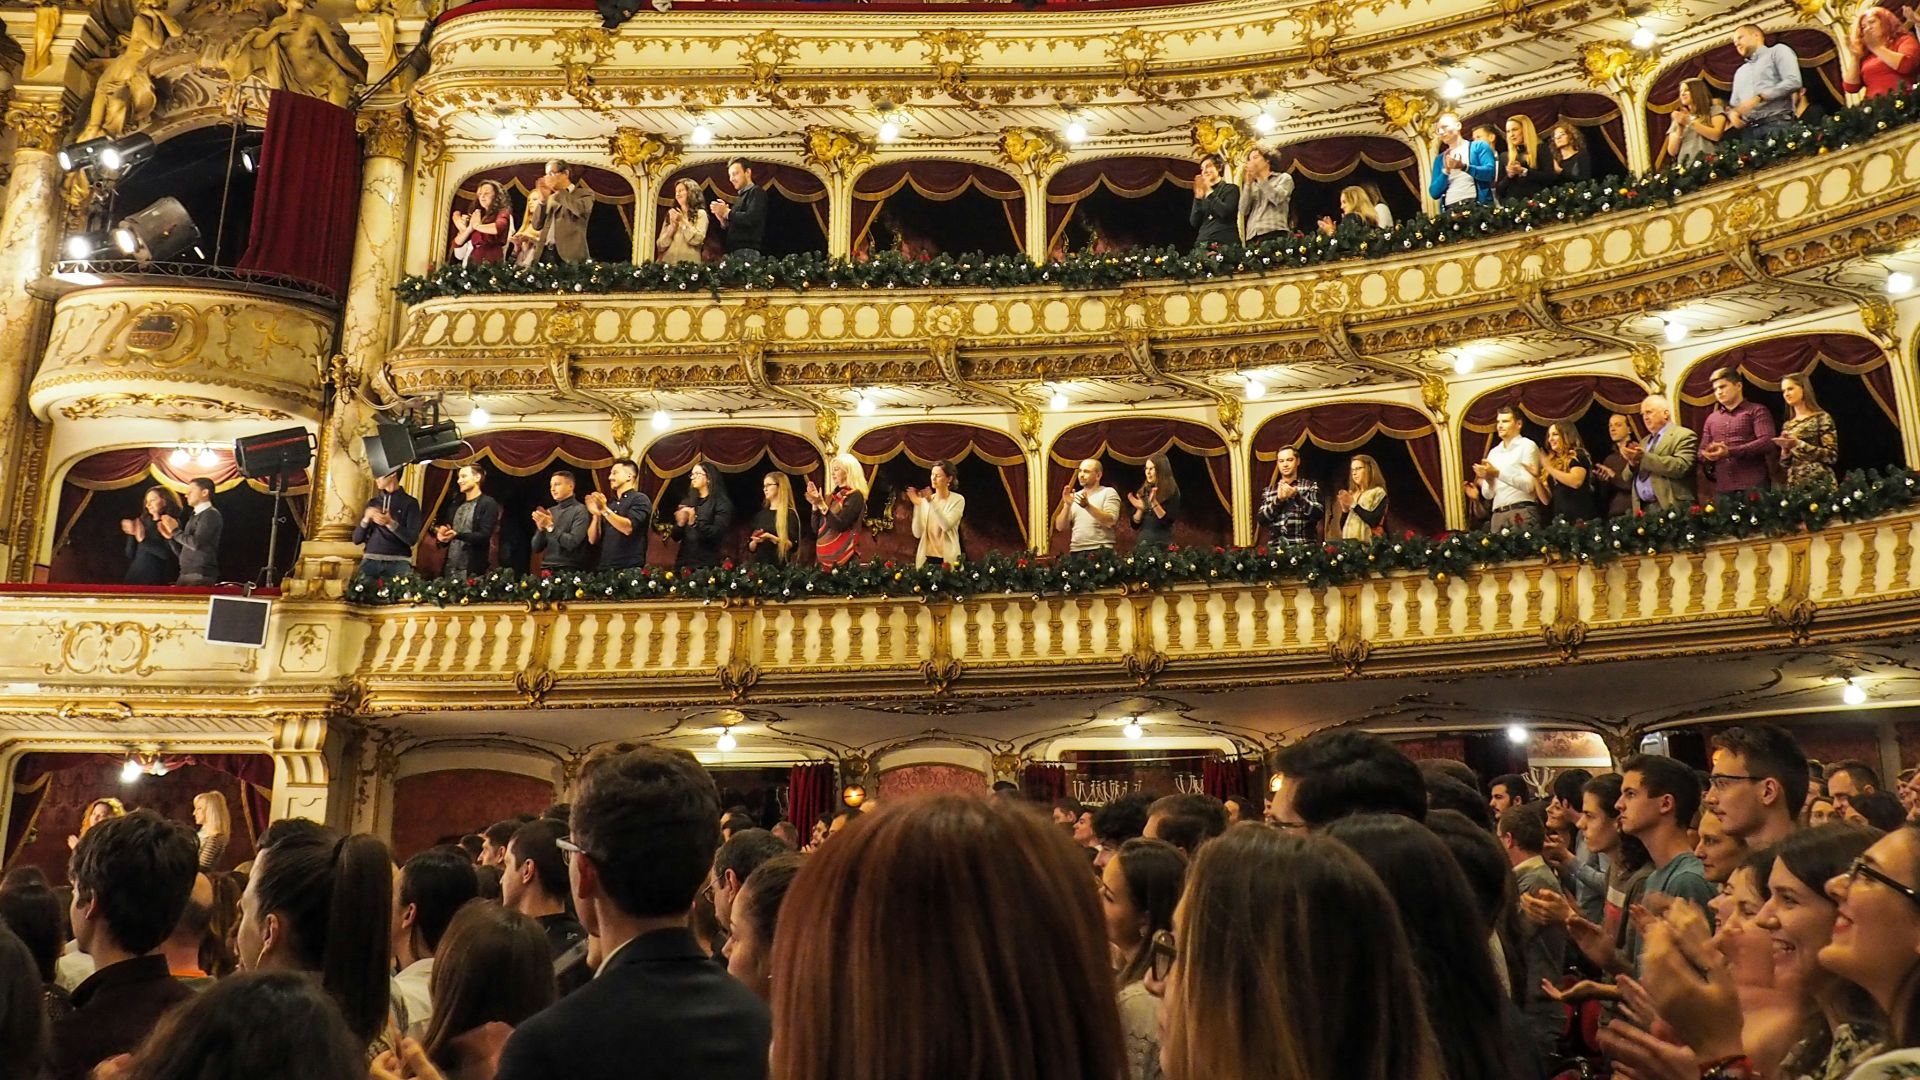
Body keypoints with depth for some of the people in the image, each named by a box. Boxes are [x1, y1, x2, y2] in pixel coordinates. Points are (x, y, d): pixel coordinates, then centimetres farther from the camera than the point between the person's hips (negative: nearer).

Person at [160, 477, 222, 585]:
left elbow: (196, 543, -20)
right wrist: (171, 537, 7)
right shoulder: (194, 516, 20)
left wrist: (175, 531, -8)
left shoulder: (211, 514, -6)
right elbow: (181, 553, 22)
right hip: (185, 575, 9)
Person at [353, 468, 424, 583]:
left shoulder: (409, 503, 4)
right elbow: (356, 539, 14)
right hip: (370, 561, 3)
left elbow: (412, 539, -5)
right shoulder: (372, 503, 17)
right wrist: (366, 518, -2)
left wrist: (390, 523, -16)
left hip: (398, 563, -3)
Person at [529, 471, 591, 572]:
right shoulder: (549, 512, 14)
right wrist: (540, 529, -6)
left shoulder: (580, 510, -3)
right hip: (547, 569, 5)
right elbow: (536, 548, 11)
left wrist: (551, 526, -14)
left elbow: (573, 542, -15)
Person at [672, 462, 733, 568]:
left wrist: (695, 523, -25)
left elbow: (718, 534, -14)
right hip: (684, 561, 5)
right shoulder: (687, 501, 14)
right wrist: (680, 524, -8)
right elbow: (675, 537, 13)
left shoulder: (721, 503, -1)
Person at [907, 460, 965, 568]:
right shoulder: (925, 500, 4)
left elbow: (946, 525, -20)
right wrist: (917, 505, -12)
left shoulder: (958, 500, -4)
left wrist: (931, 501, -23)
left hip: (948, 559, -3)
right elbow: (917, 533, -5)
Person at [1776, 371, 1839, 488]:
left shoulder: (1821, 418, -2)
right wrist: (1785, 449, -4)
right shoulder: (1787, 426, 14)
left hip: (1818, 483, -5)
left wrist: (1799, 444, -16)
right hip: (1793, 485, 5)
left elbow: (1832, 455, -9)